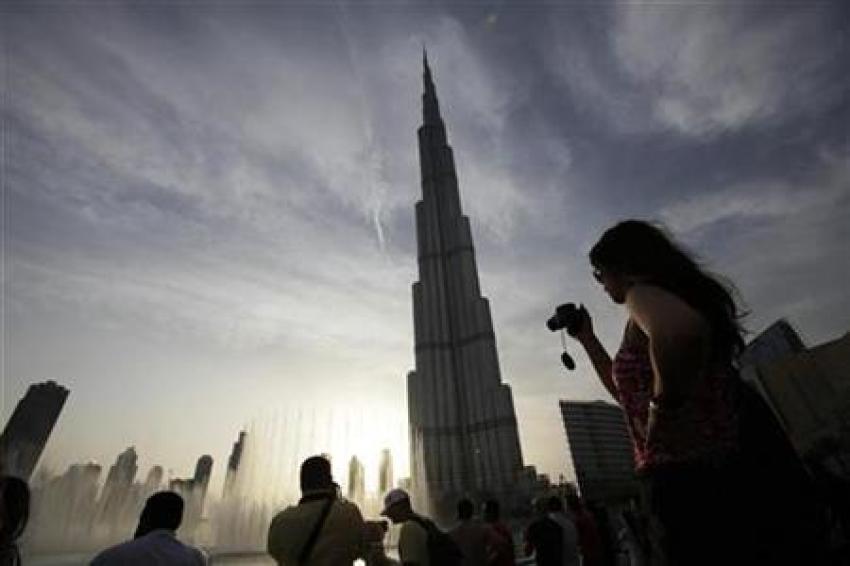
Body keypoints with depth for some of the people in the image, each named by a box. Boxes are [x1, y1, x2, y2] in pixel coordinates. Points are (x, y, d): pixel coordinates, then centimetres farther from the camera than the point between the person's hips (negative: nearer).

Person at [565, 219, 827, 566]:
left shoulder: (642, 292, -13)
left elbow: (680, 329, -42)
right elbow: (629, 392, 23)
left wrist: (661, 405, -25)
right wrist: (587, 338, 23)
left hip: (696, 479, -10)